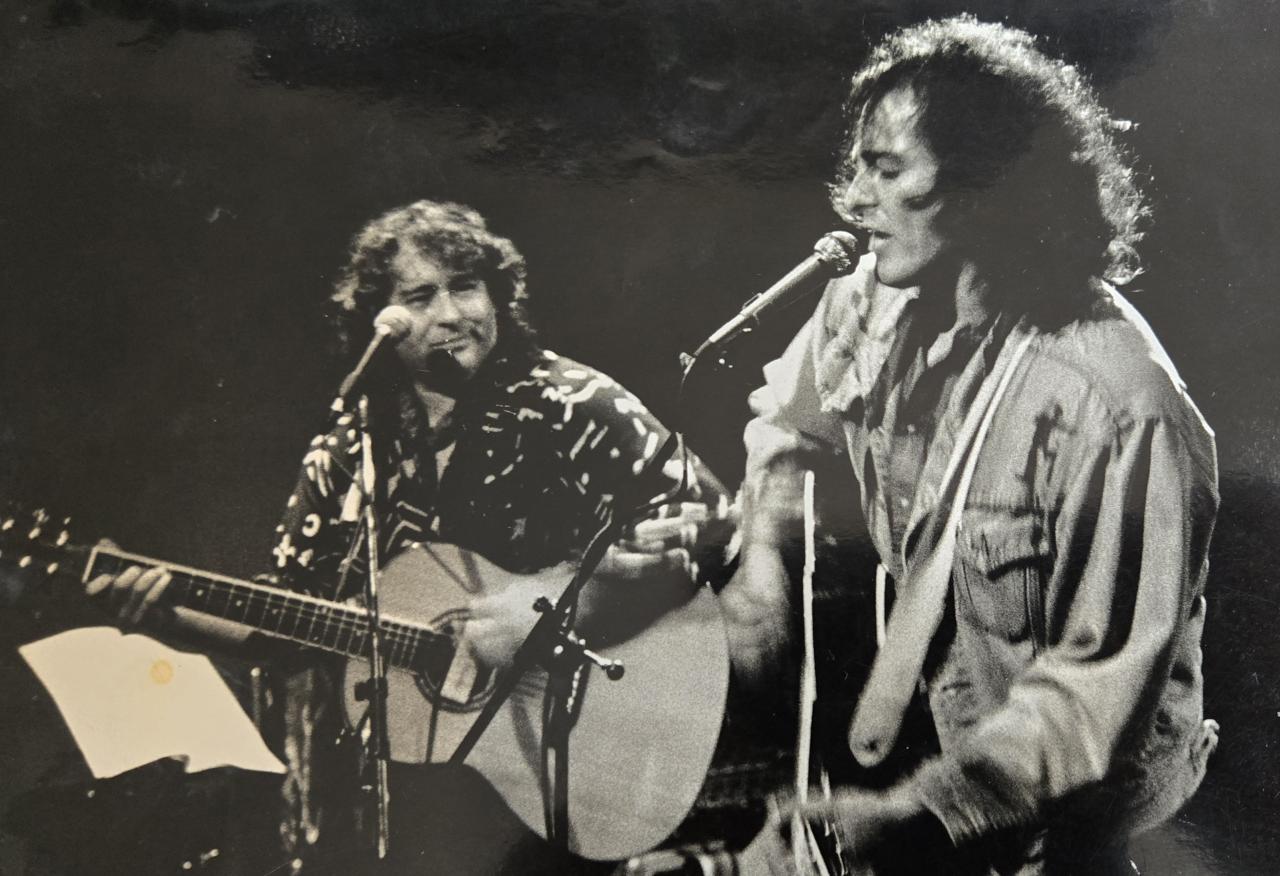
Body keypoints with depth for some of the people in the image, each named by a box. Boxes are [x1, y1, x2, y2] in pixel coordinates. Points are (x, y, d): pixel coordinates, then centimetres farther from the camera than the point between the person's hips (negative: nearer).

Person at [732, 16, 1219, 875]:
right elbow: (790, 416, 11)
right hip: (916, 692, 6)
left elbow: (1103, 687, -24)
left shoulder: (1122, 407, -29)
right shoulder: (878, 297, -9)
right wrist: (764, 549, -4)